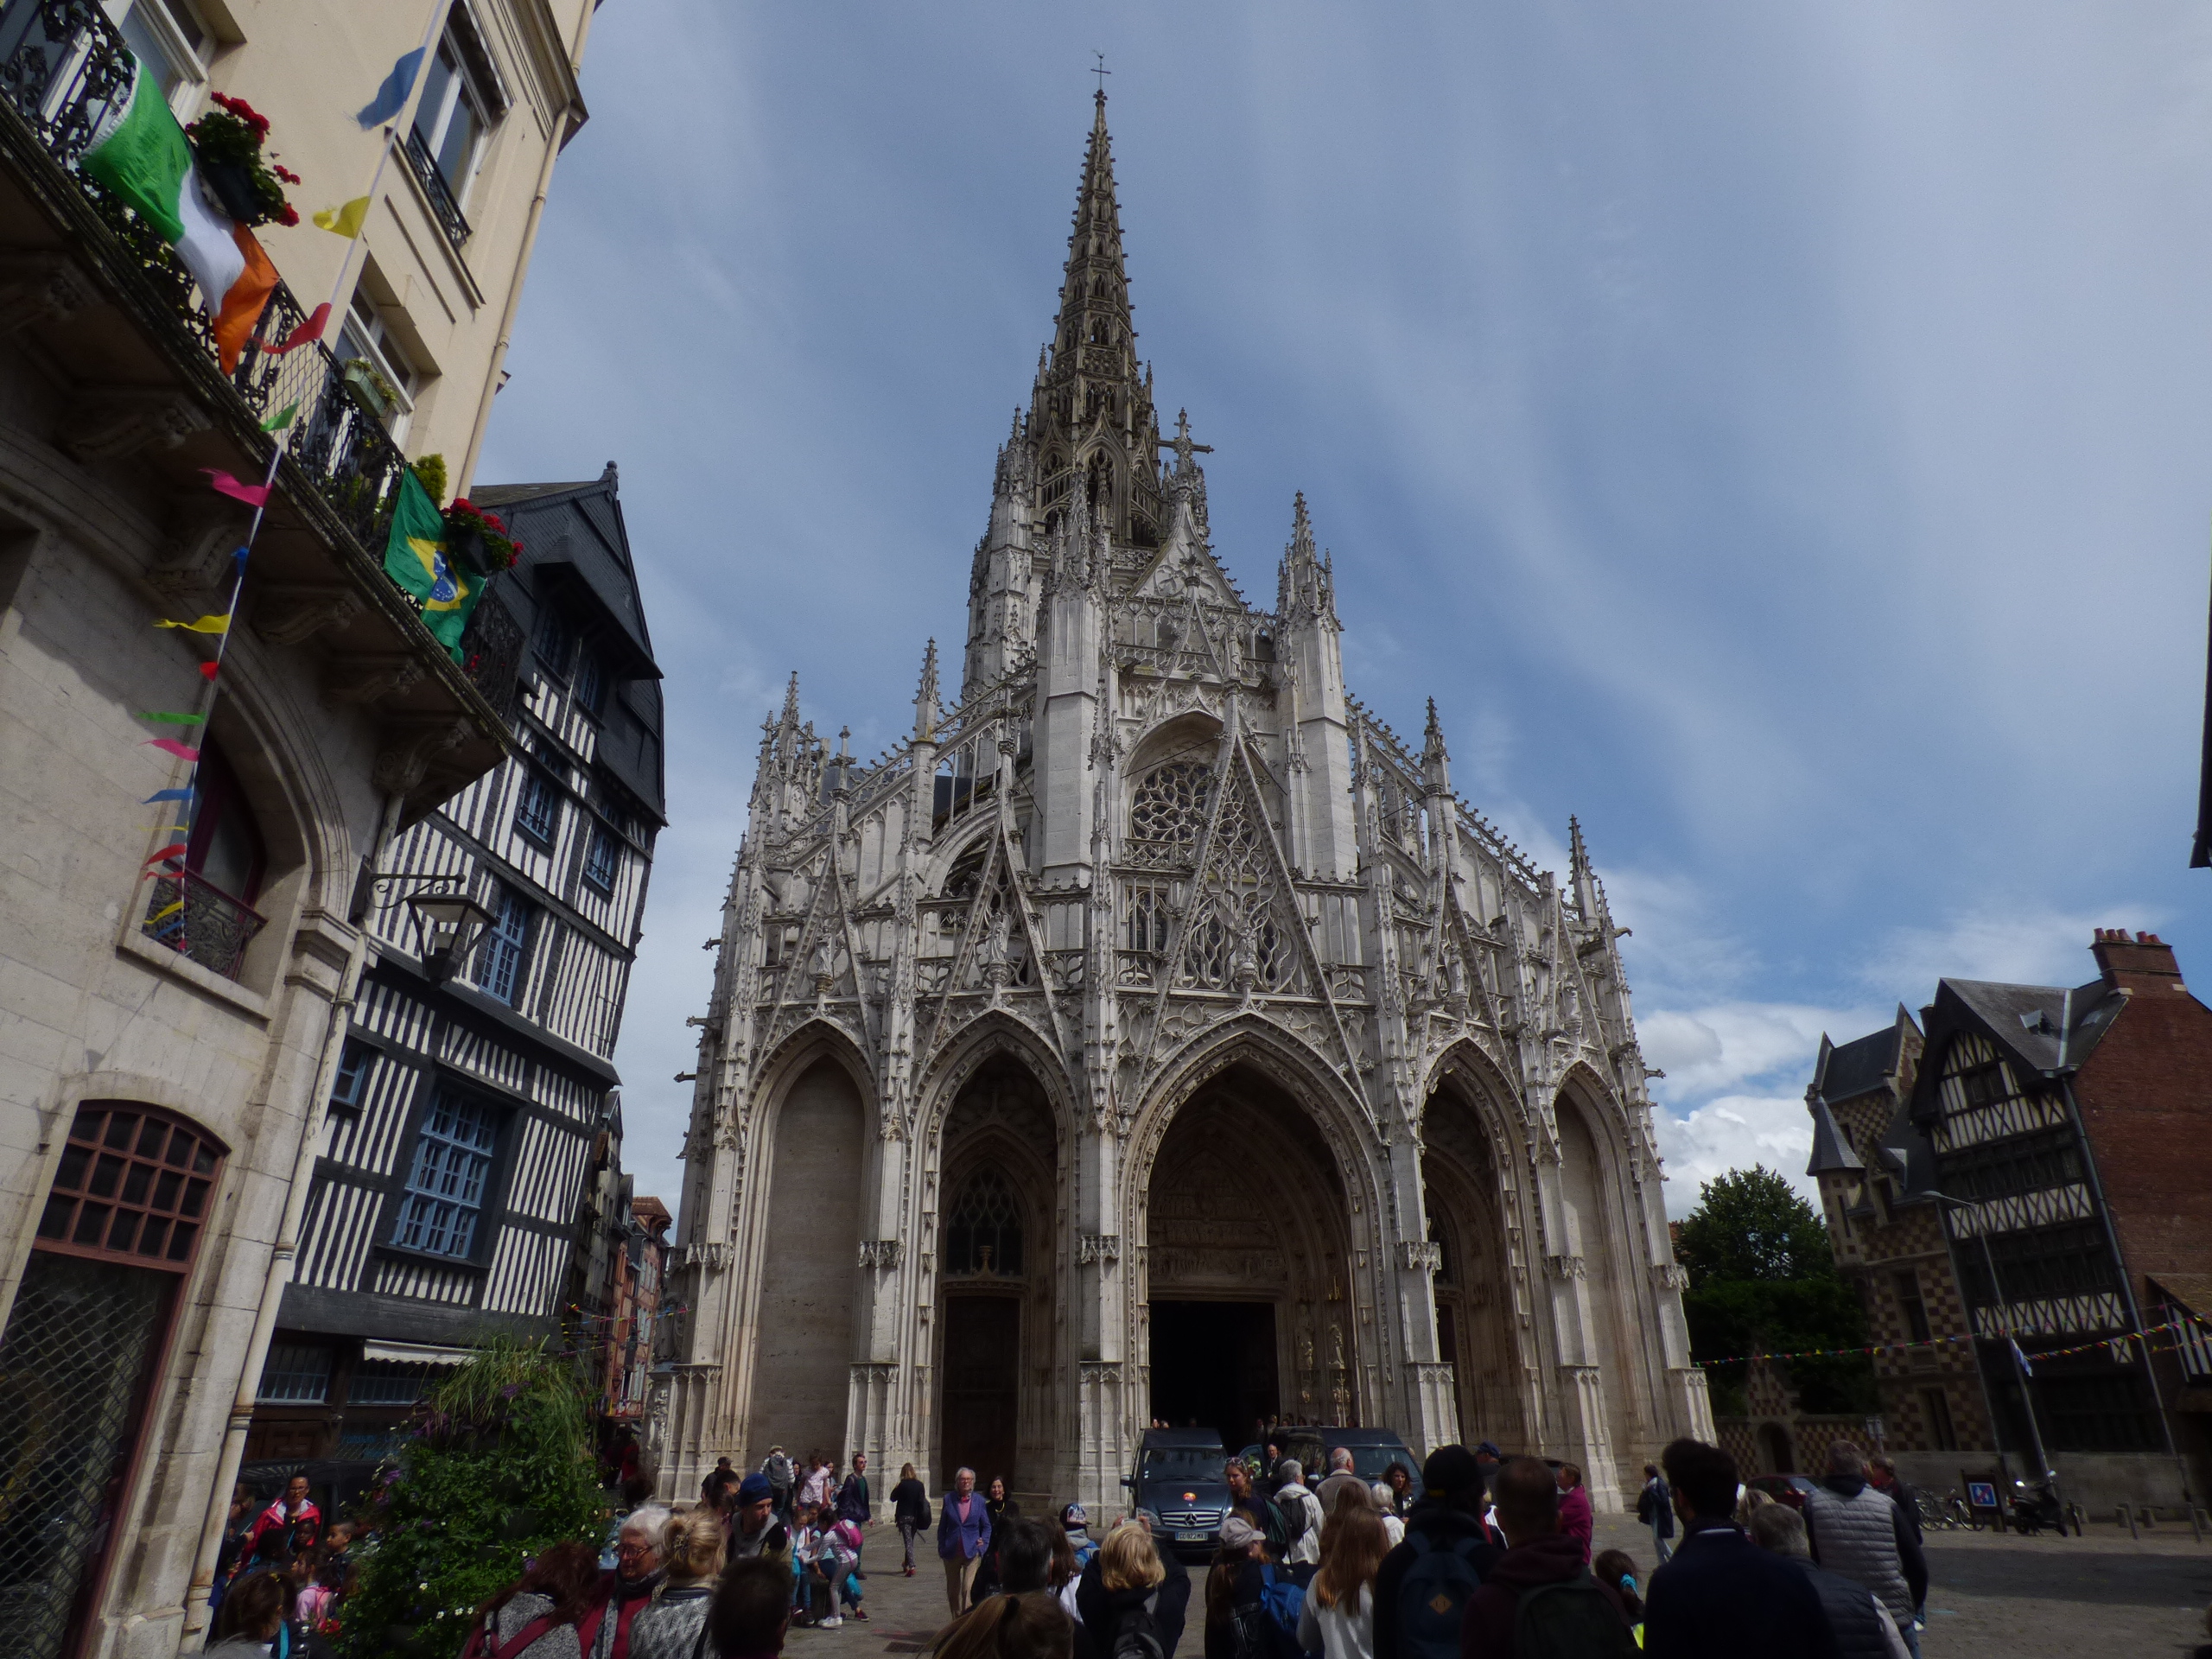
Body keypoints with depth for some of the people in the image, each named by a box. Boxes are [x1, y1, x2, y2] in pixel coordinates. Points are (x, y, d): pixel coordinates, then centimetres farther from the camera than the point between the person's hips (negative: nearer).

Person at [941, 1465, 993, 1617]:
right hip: (951, 1552, 2)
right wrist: (941, 1548, 2)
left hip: (971, 1552, -2)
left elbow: (986, 1526, 9)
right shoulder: (949, 1499, 2)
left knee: (968, 1589, -15)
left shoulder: (979, 1501, 2)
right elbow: (942, 1526, 7)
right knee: (952, 1591, 12)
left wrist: (983, 1544, -5)